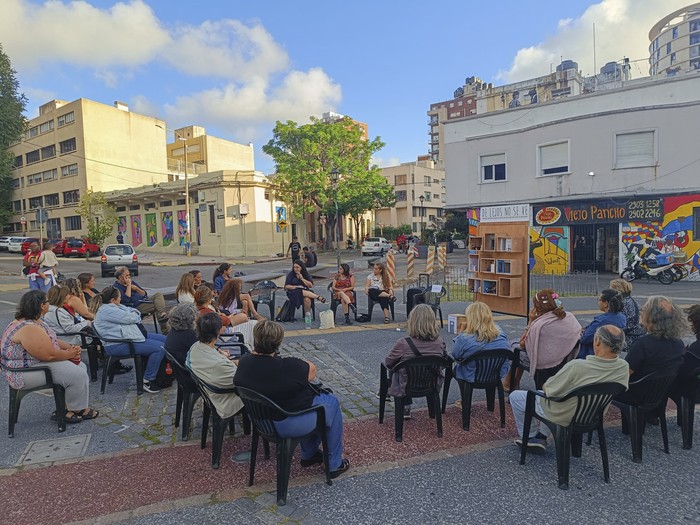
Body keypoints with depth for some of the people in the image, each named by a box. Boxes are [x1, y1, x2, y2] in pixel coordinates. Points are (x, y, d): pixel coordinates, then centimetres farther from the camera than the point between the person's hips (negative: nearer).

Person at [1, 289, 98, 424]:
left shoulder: (35, 321, 7)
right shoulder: (29, 329, -27)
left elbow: (52, 340, 14)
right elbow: (50, 355, -28)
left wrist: (71, 347, -3)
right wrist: (69, 353, -10)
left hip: (36, 363, 11)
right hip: (26, 373, -11)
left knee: (80, 366, 7)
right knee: (78, 375, -18)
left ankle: (68, 406, 9)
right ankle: (77, 410, 4)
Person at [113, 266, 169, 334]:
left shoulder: (132, 282, 21)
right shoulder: (116, 287, -1)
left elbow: (145, 294, 19)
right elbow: (126, 299, -17)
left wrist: (136, 288, 1)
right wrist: (129, 285, -11)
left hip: (145, 301, 7)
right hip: (136, 306, -7)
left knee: (158, 294, -18)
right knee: (158, 306, -23)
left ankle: (162, 314, -37)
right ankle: (165, 329, -25)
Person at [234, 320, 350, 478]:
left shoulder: (243, 363, -14)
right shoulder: (289, 367, -32)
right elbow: (312, 370, -11)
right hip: (291, 425, -7)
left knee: (315, 396, 27)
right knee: (332, 402, 16)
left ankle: (309, 455, 40)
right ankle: (334, 465, 26)